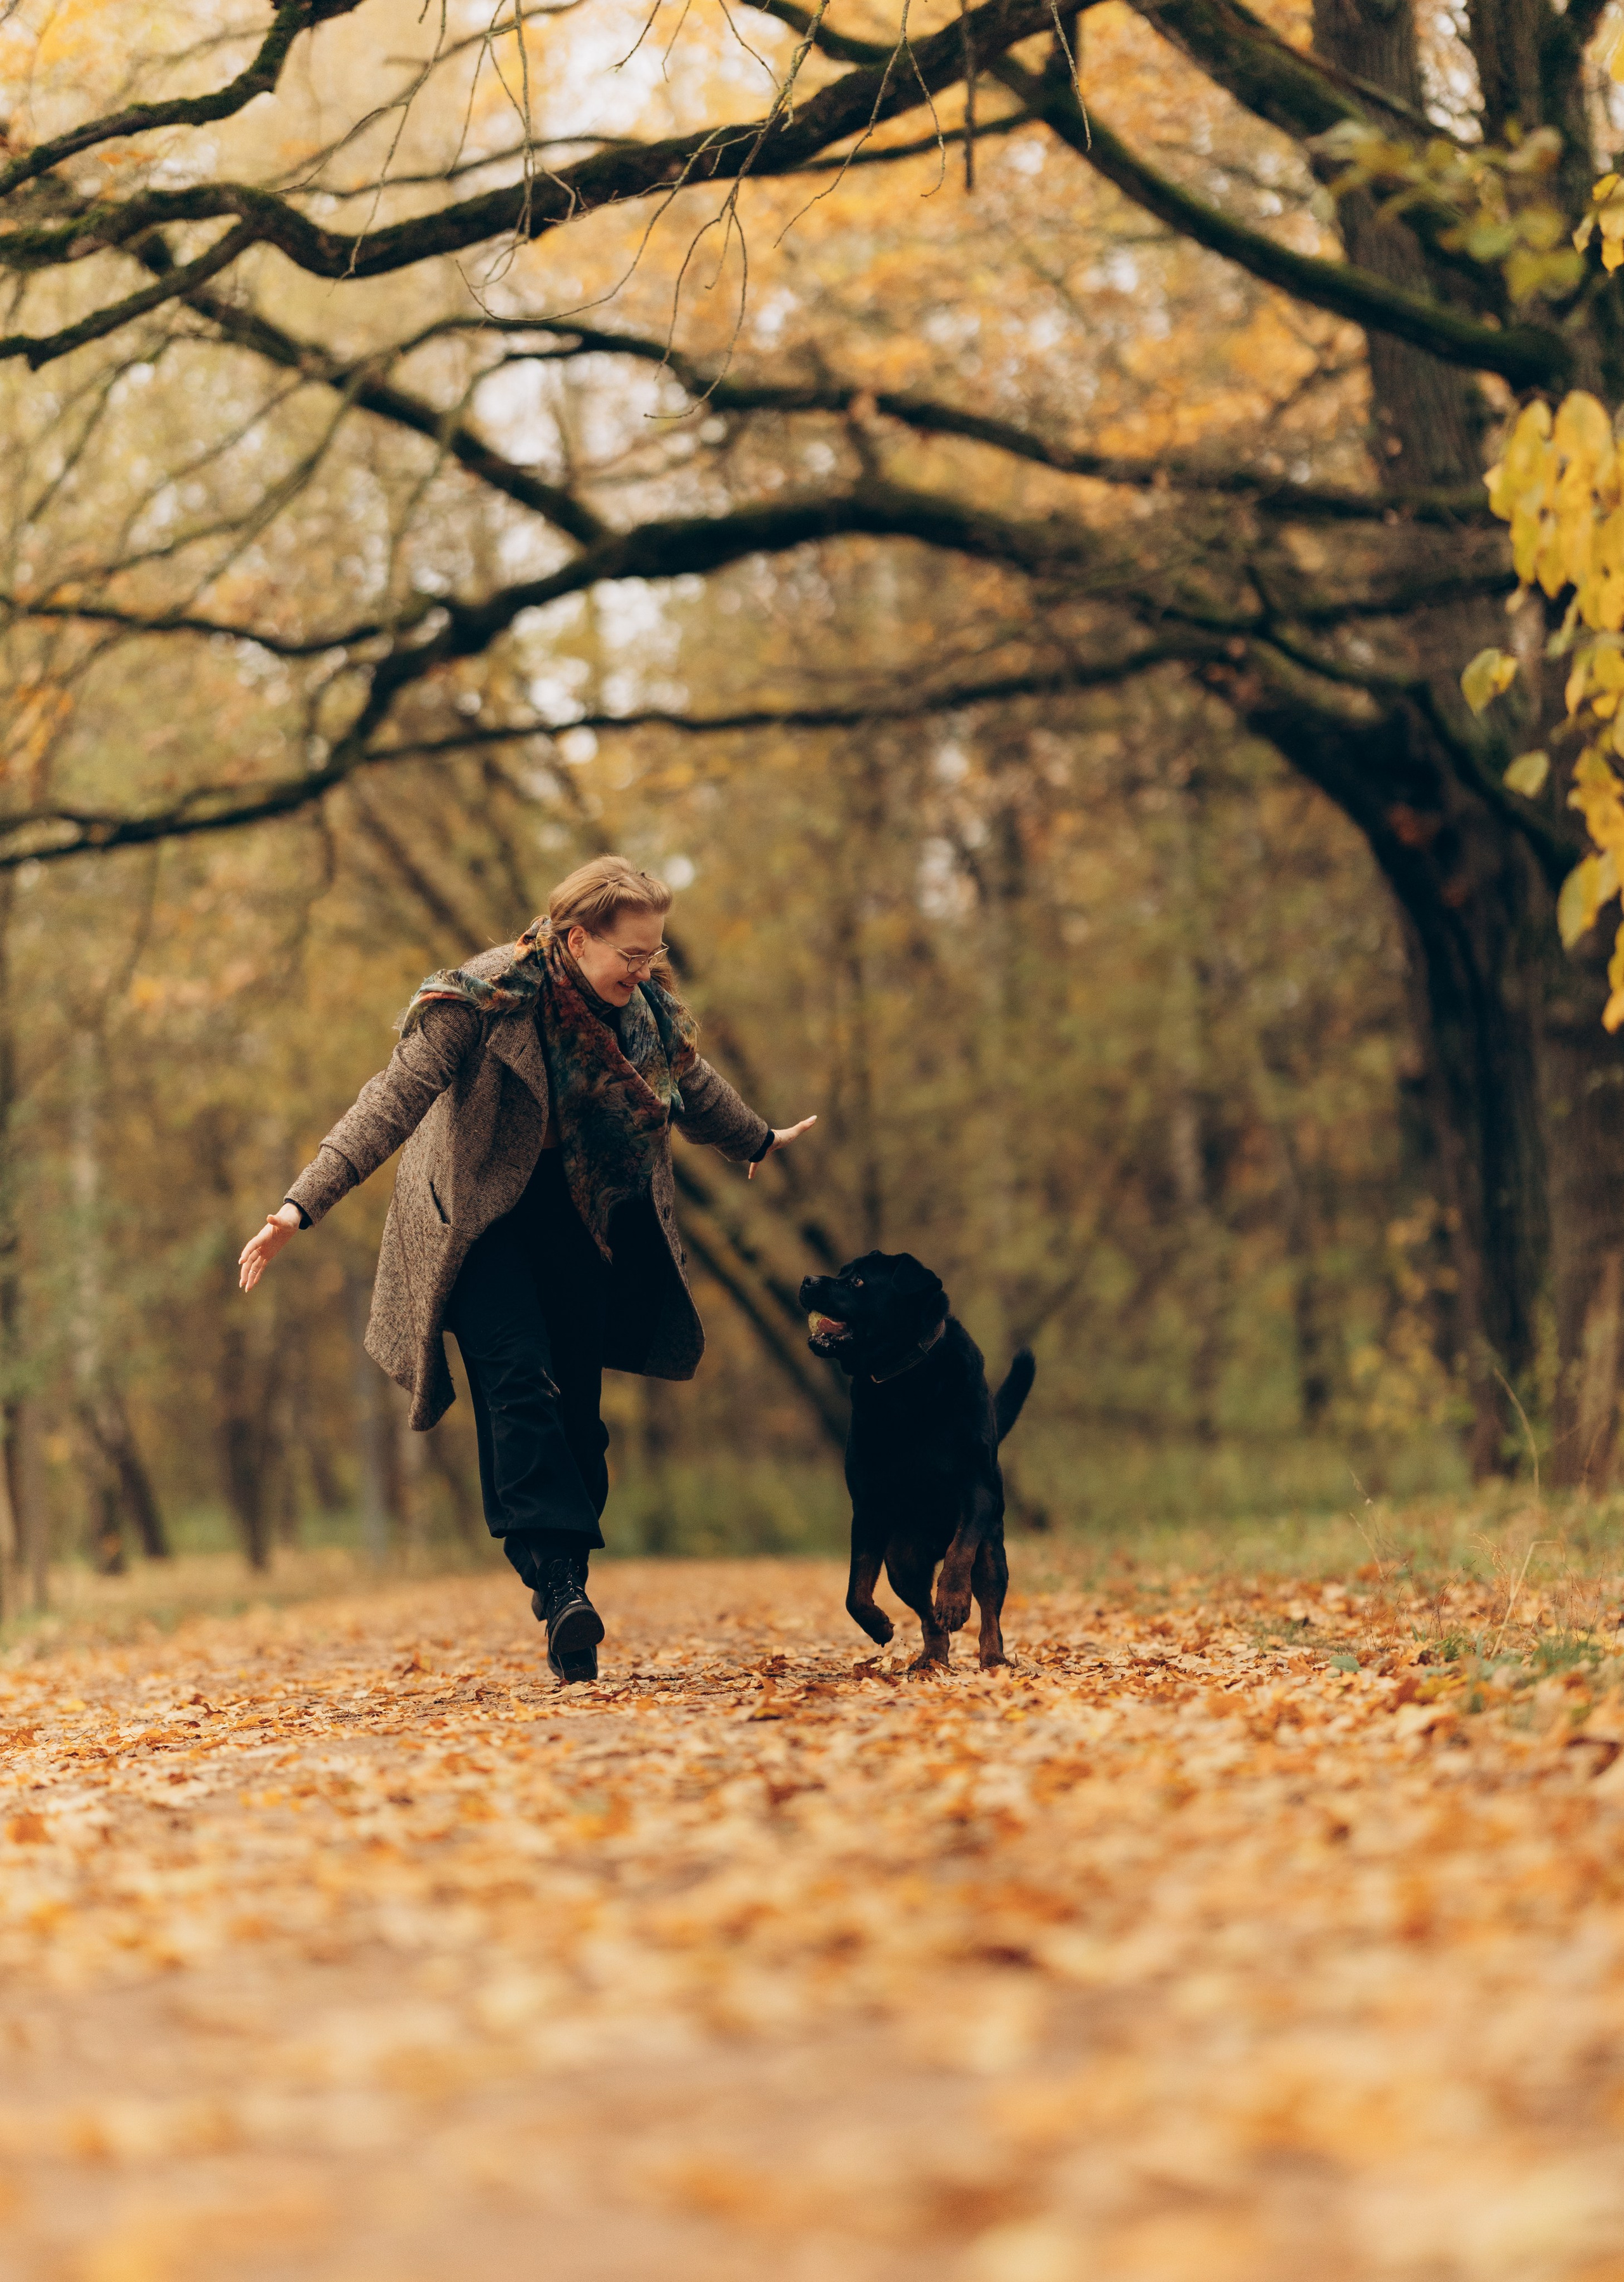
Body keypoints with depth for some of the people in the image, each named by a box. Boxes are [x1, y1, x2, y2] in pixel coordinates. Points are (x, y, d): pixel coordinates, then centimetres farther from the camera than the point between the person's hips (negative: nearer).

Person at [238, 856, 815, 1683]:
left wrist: (758, 1139, 37)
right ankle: (556, 1581, -31)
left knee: (577, 1406, 2)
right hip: (480, 1219, -5)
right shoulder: (483, 1001, -22)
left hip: (578, 1224, 5)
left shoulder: (647, 1003, -3)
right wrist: (303, 1205, -37)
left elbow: (690, 1083, 19)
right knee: (517, 1380, -25)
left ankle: (570, 1640, 8)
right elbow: (394, 1099, -28)